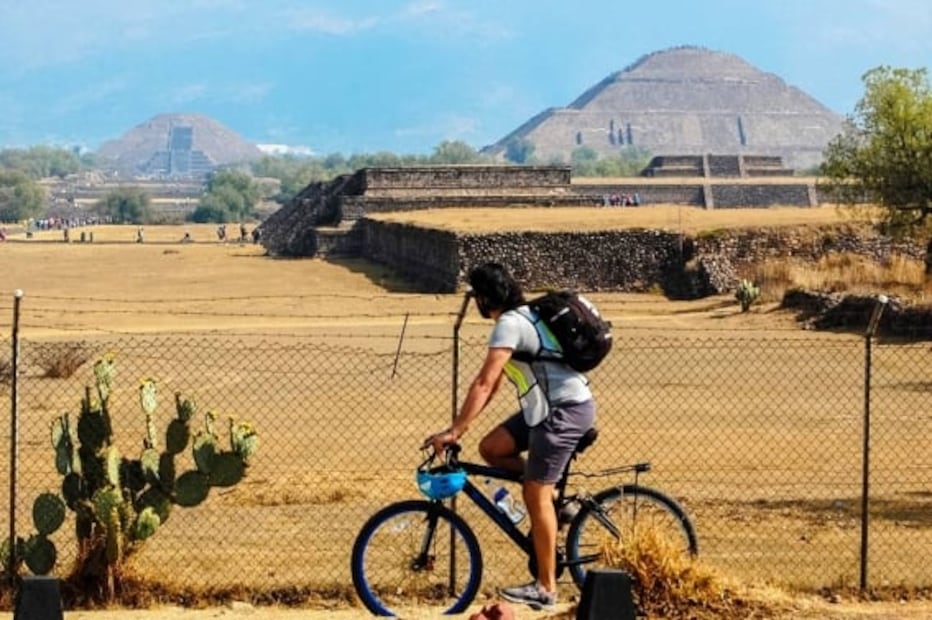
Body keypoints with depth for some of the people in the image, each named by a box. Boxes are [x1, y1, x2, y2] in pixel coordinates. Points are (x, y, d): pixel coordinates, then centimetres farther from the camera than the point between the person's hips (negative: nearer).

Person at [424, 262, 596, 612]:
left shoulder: (510, 324, -16)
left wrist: (454, 431, -22)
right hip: (548, 407, 10)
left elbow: (484, 384, -23)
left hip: (565, 410, -10)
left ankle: (545, 589, -1)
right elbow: (493, 383, 17)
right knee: (491, 448, 7)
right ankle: (554, 496, 13)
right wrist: (463, 424, 14)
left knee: (535, 495, -6)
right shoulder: (519, 318, 15)